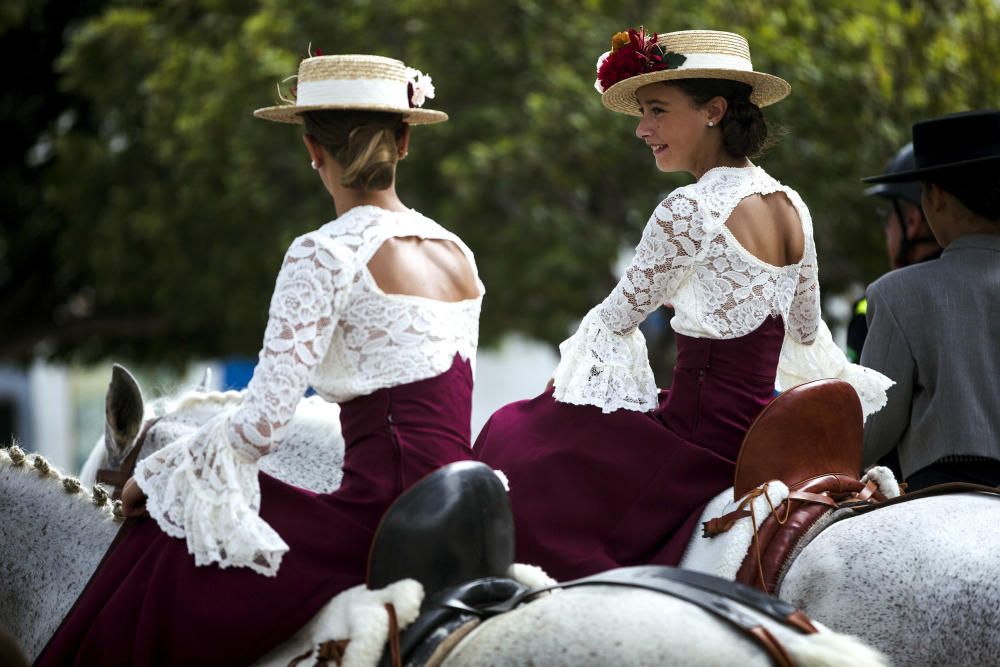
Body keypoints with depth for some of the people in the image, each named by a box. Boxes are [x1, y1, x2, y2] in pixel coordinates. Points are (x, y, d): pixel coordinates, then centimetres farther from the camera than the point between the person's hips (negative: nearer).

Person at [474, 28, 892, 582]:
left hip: (704, 441, -9)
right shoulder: (791, 206, 7)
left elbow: (620, 316, -6)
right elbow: (806, 333, 19)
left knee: (517, 440, 2)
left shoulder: (690, 210, -17)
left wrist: (570, 377, 12)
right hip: (765, 429, 9)